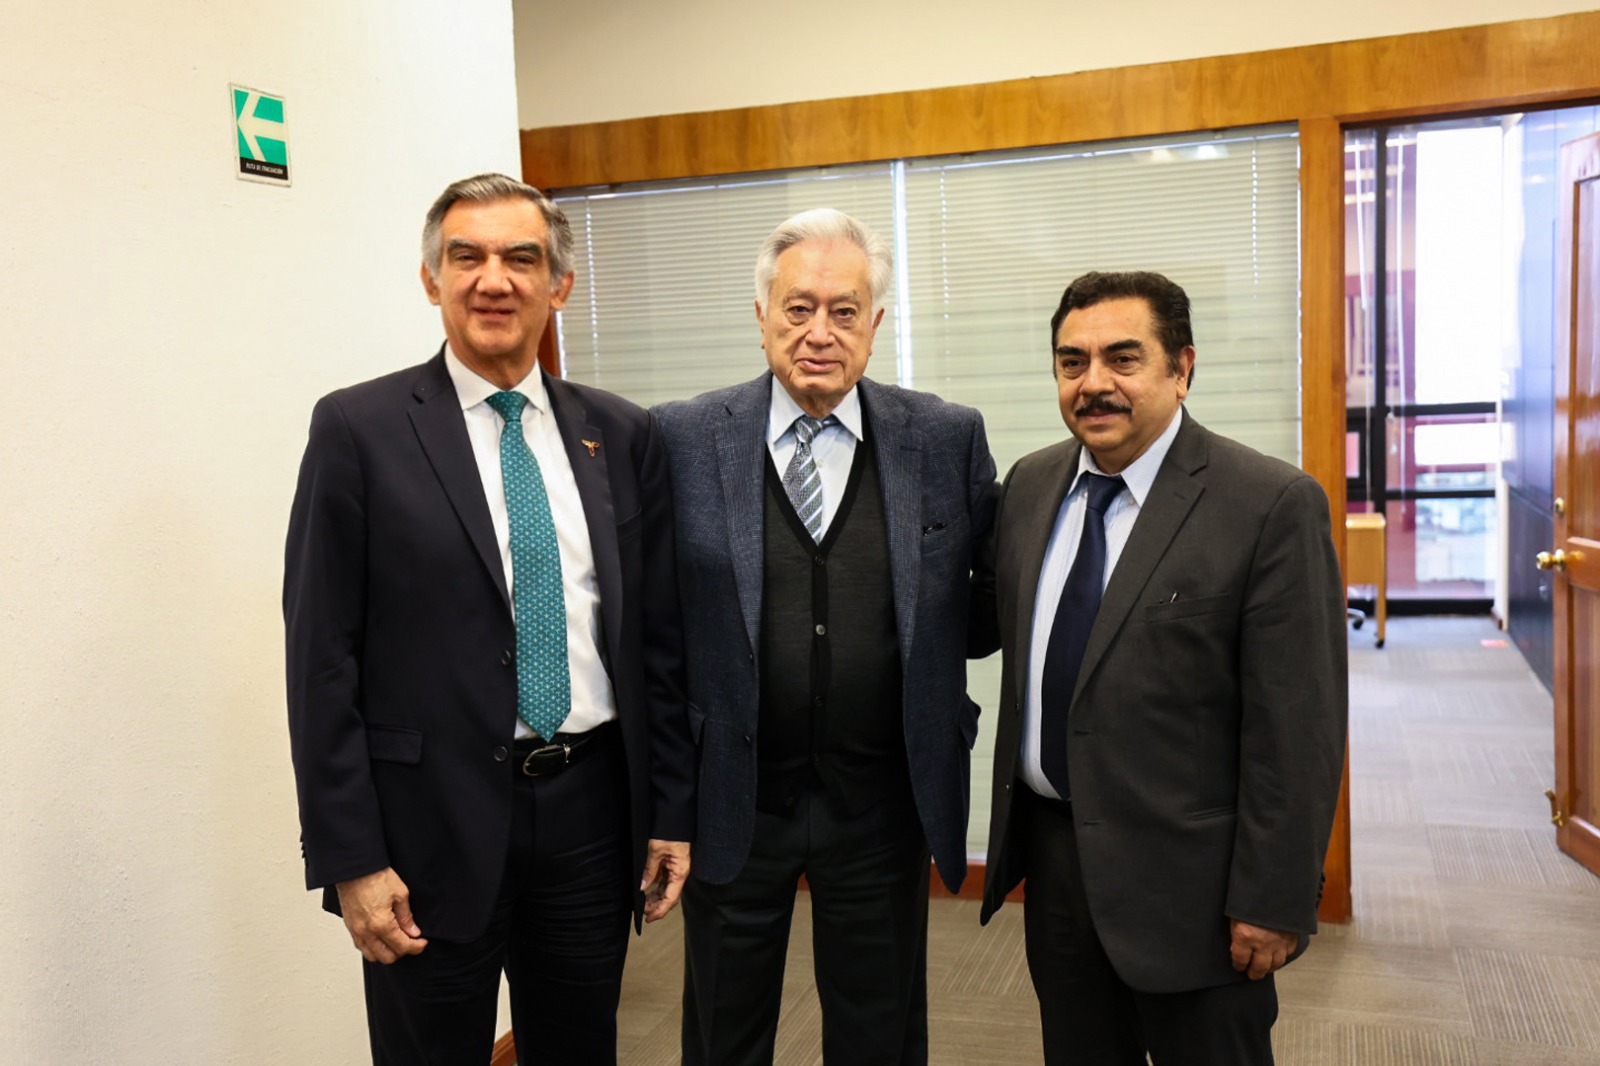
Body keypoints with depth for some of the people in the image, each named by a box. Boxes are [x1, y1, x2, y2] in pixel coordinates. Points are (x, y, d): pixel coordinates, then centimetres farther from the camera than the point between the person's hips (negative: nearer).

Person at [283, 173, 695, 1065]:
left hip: (592, 812, 3)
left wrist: (672, 810, 5)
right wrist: (349, 859, -10)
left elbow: (659, 636, 7)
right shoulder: (359, 429, -5)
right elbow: (322, 656, -7)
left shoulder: (623, 436, 4)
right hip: (433, 821, -3)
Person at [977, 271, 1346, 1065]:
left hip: (1188, 879, -5)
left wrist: (1274, 902, -15)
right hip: (1052, 856, 6)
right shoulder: (1030, 486, 5)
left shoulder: (1271, 505, -15)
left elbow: (1296, 726, -15)